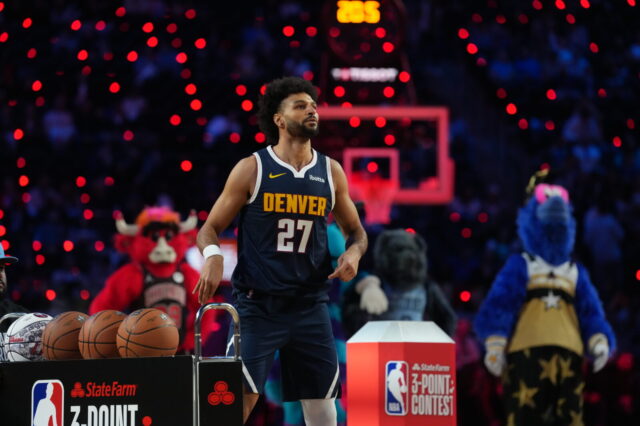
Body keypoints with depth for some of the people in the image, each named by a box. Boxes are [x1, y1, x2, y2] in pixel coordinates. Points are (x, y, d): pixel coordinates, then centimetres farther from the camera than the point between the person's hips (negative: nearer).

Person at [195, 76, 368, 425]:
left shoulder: (331, 173, 7)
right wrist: (212, 256, -21)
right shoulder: (251, 169, -3)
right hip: (258, 305, -4)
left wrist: (353, 252, -4)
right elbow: (210, 228, 1)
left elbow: (355, 230, 19)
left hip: (310, 305, 4)